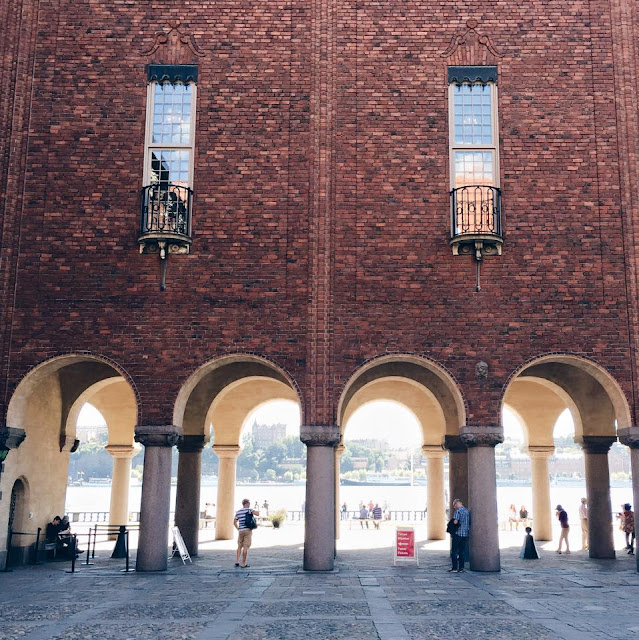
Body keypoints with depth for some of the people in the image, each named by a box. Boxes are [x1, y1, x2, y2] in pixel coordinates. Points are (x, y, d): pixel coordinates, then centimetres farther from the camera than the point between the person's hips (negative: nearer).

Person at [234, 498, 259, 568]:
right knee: (246, 547, -3)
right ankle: (243, 564, -4)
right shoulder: (249, 510, -6)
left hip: (240, 531, 5)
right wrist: (255, 510, 3)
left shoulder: (238, 512, 11)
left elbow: (235, 523, 15)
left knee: (239, 546, 17)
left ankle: (237, 562, 9)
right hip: (248, 530, -5)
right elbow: (258, 514, -19)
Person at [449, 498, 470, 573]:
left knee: (454, 551, 1)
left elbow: (455, 522, -20)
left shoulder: (457, 511, -11)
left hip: (458, 533, -6)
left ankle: (455, 567, 1)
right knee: (462, 551, 9)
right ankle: (461, 568, 9)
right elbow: (469, 522, 14)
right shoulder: (467, 511, 11)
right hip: (465, 534, 7)